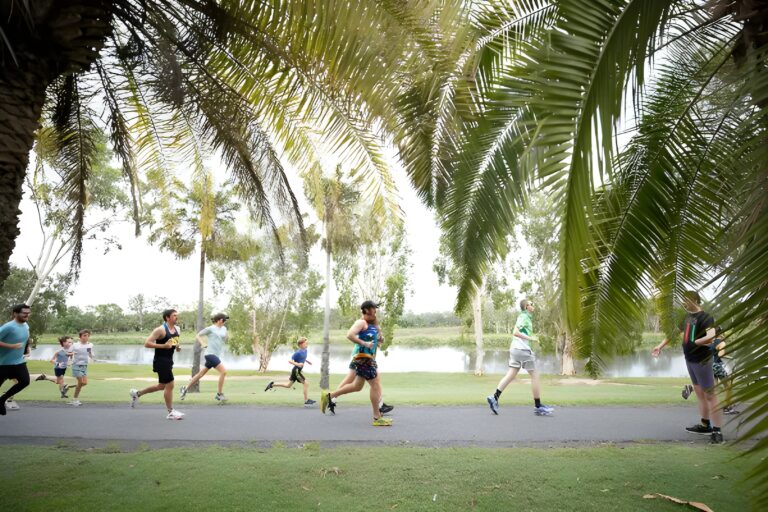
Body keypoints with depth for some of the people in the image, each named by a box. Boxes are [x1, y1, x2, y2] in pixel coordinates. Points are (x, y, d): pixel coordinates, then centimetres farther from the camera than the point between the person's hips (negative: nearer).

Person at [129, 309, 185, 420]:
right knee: (169, 385, -5)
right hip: (161, 361, -9)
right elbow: (147, 343, -19)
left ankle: (137, 393, 37)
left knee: (162, 386, 19)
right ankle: (171, 412, 7)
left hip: (168, 361, 9)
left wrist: (177, 346, 3)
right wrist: (163, 346, -25)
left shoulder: (176, 329, 8)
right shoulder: (160, 330, -16)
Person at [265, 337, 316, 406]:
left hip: (298, 371, 9)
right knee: (306, 383, -9)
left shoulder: (305, 351, 5)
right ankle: (306, 401, -2)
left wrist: (307, 361, 11)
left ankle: (272, 384, 25)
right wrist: (297, 364, -28)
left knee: (288, 385, 16)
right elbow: (290, 361, -17)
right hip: (296, 370, -9)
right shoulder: (298, 353, -20)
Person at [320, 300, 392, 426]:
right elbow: (350, 335, -25)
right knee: (375, 385, -7)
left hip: (369, 358, 10)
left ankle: (329, 396, 26)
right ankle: (377, 418, 0)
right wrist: (364, 344, -23)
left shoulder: (372, 324, 17)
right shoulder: (361, 322, -11)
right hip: (363, 358, -10)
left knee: (357, 386, 17)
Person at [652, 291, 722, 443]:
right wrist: (660, 346, 19)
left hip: (702, 361, -9)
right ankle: (705, 425, 27)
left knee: (710, 394, -5)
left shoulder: (705, 317, -17)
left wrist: (693, 343, -23)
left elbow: (711, 337, -32)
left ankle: (717, 431, -1)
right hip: (690, 360, 9)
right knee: (699, 392, 16)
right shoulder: (688, 316, 10)